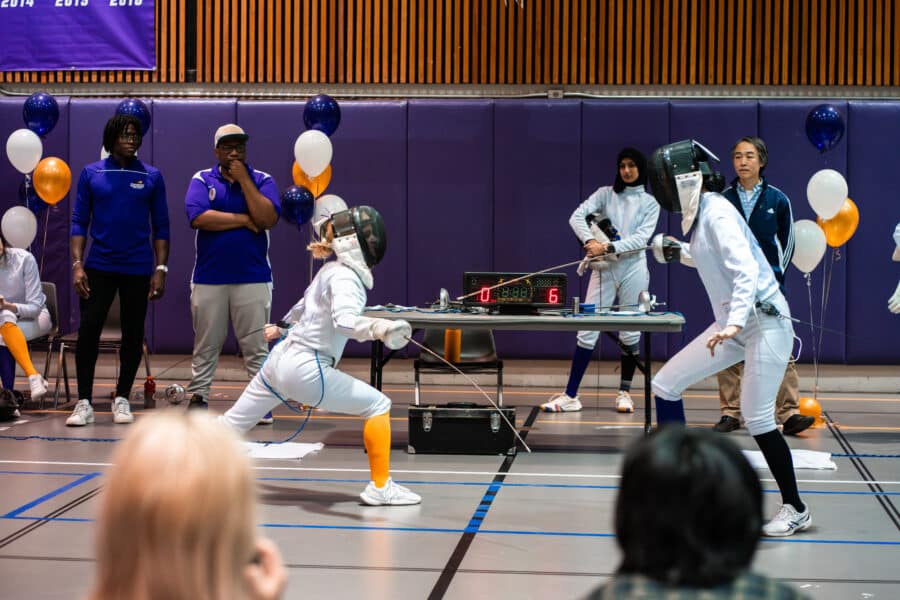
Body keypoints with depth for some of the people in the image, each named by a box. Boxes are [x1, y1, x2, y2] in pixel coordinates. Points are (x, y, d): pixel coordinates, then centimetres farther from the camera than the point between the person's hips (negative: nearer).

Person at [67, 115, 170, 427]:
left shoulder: (152, 176, 3)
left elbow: (161, 227, 5)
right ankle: (84, 402, 0)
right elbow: (79, 222, 4)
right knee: (88, 329, -6)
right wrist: (77, 264, -6)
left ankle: (122, 399, 19)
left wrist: (160, 269, -3)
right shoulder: (92, 173, 3)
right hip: (99, 266, -1)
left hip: (139, 269, 1)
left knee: (133, 334, 6)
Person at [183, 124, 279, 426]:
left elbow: (267, 219, -11)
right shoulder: (202, 180, 4)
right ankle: (197, 398, 14)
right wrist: (244, 220, -9)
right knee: (205, 346, 7)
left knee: (256, 346, 1)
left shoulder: (262, 180, 5)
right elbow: (199, 217, -13)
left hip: (252, 278, 0)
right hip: (209, 278, 0)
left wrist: (244, 180, -11)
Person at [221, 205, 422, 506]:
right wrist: (380, 328, -56)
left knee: (231, 425, 19)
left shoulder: (330, 270, 10)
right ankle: (380, 486, -2)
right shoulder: (345, 278, -17)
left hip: (281, 359, 9)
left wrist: (282, 328, 49)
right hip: (304, 369, -9)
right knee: (378, 406, -4)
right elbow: (345, 321, -37)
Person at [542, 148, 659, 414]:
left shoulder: (650, 202, 3)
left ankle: (624, 392, 19)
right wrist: (590, 241, -26)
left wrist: (608, 247, -22)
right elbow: (577, 217, -8)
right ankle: (570, 396, -2)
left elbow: (641, 238, -10)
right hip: (604, 269, 0)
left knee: (630, 333, 5)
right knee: (587, 331, -4)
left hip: (633, 269, 0)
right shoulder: (605, 193, 4)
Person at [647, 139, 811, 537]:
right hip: (736, 323, 9)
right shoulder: (699, 214, 8)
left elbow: (747, 271, -31)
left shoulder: (717, 213, -18)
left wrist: (734, 323, -41)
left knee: (757, 420, -10)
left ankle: (795, 510, 7)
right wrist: (679, 252, 20)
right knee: (665, 385, 5)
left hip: (765, 323, -9)